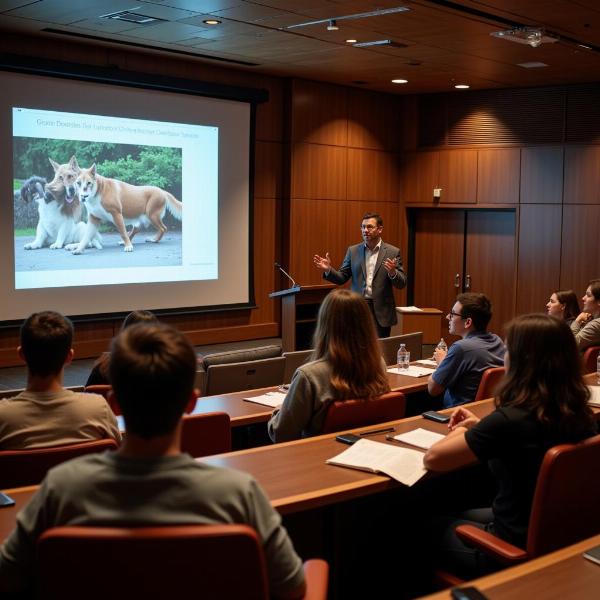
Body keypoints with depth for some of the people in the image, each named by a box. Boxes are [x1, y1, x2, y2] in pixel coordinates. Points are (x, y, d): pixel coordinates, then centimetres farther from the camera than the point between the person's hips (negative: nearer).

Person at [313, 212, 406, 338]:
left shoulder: (393, 252, 1)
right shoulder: (353, 251, 8)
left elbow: (401, 284, -3)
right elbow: (342, 278, 8)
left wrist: (392, 272, -24)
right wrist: (328, 270, -10)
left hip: (381, 312, -2)